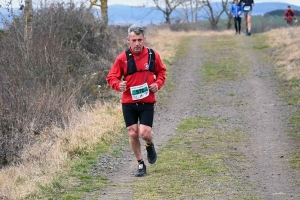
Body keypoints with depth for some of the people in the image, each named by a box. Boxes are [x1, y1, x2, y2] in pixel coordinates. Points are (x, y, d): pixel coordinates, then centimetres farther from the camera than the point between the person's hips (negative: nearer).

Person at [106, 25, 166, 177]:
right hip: (128, 103, 0)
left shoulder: (153, 55, 0)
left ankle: (150, 145, 26)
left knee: (144, 133, -12)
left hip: (147, 103, 0)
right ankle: (140, 164, 20)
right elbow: (111, 77, 1)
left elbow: (161, 72, 17)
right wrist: (118, 85, -20)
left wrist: (158, 83, -3)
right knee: (133, 134, 2)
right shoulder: (122, 58, -4)